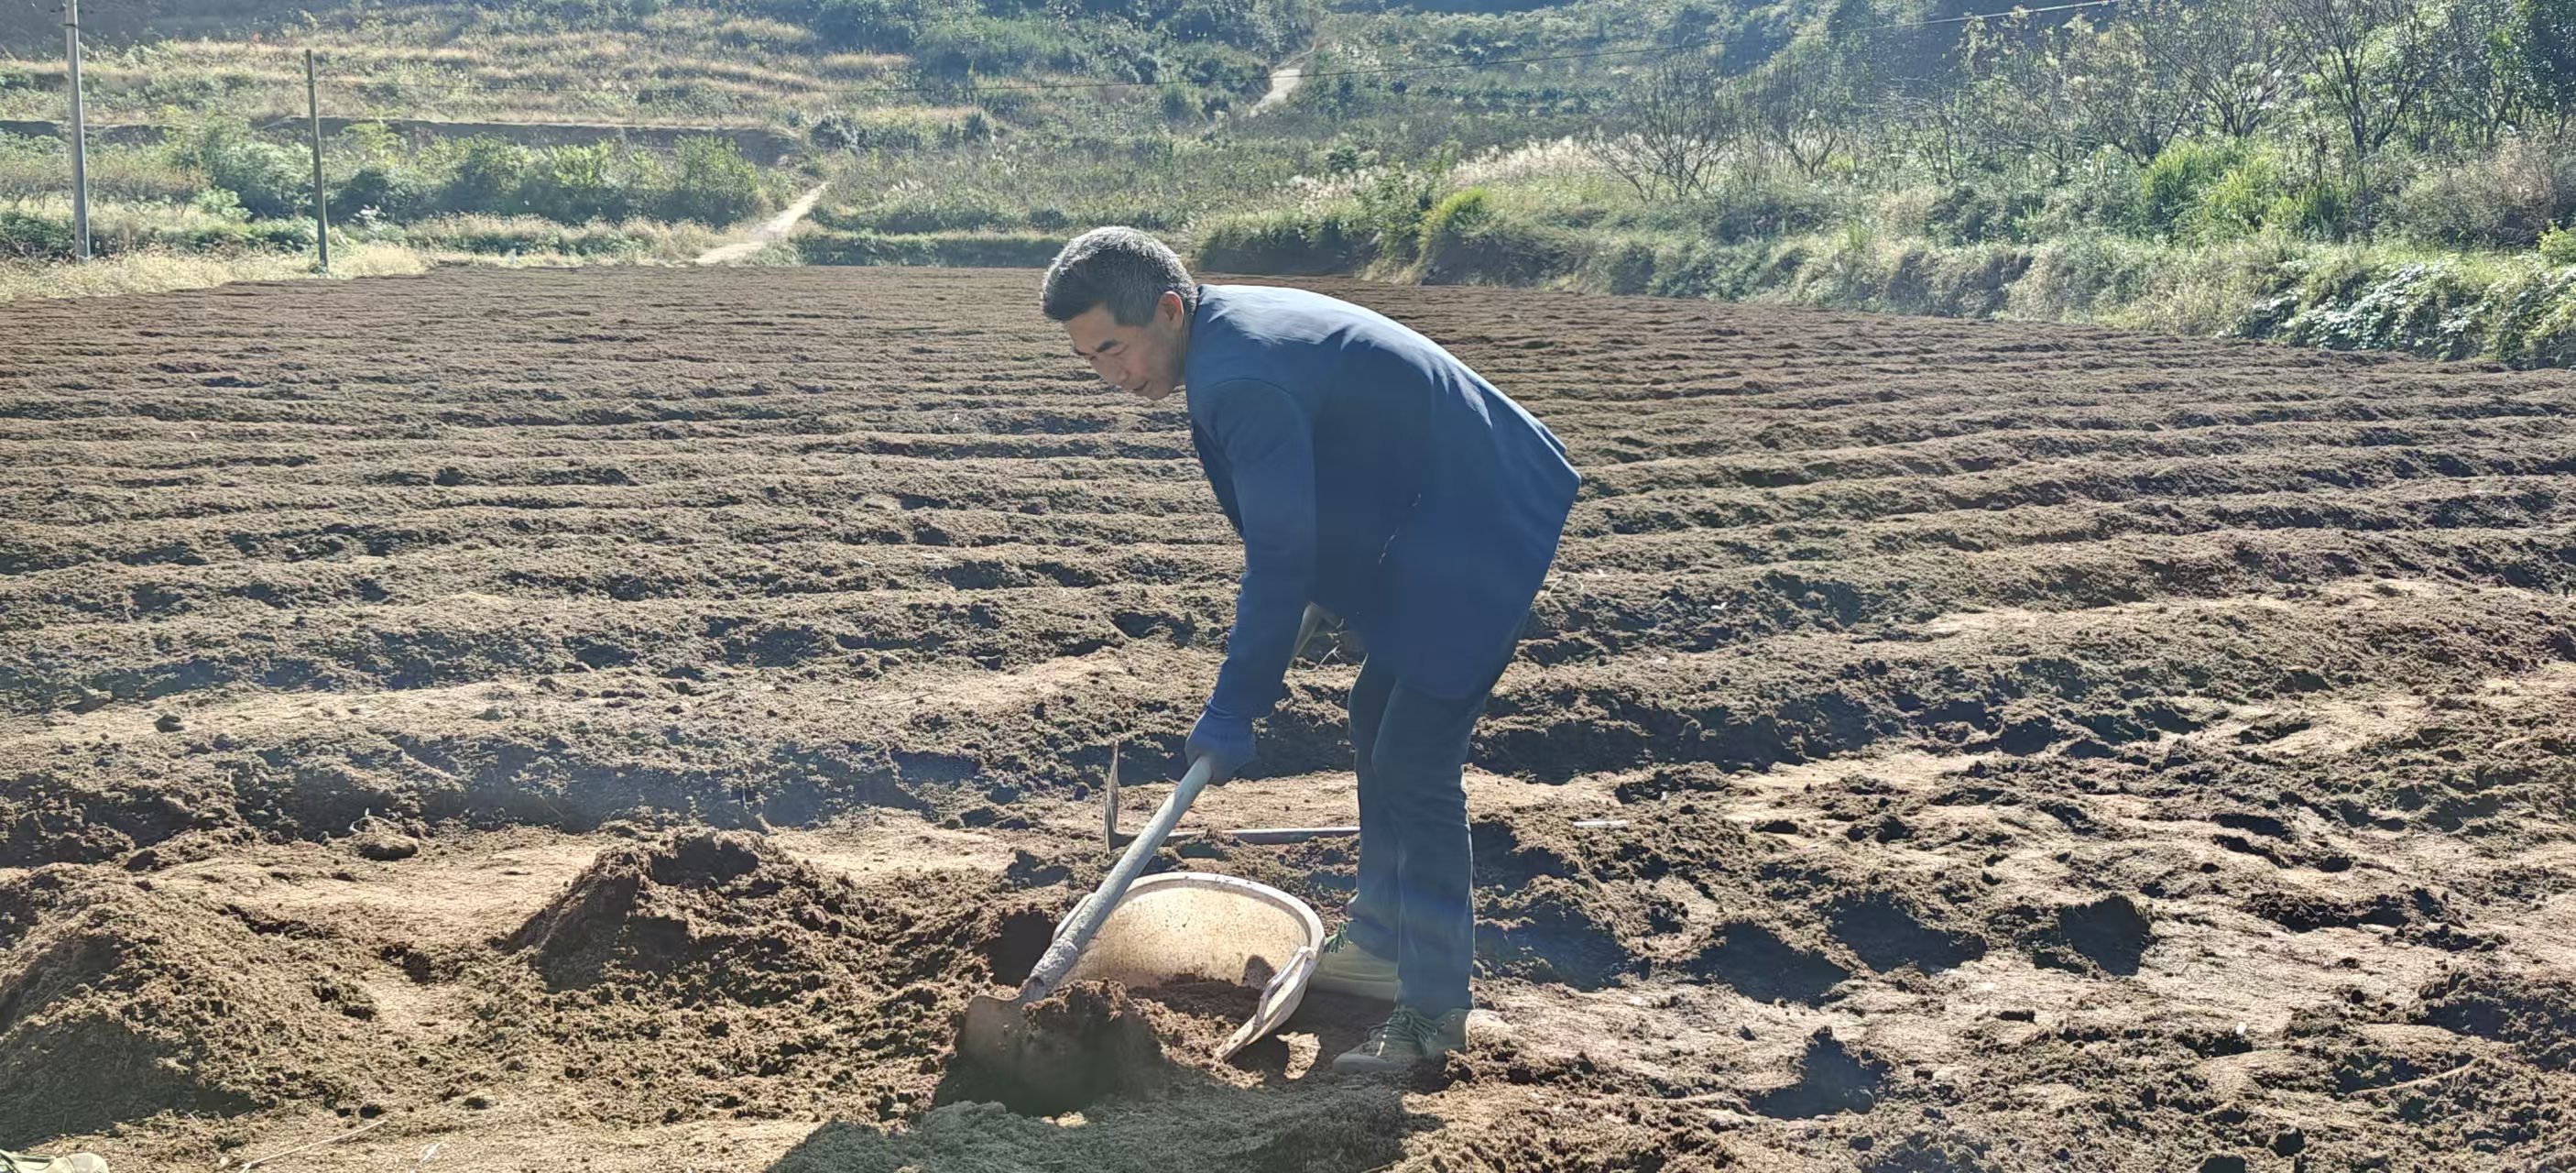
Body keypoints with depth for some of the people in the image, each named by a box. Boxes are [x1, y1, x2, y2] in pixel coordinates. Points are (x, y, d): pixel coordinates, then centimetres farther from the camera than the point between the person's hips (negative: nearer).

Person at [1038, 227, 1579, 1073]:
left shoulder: (1242, 382, -26)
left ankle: (1434, 1010, 2)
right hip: (1433, 530, 11)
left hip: (1479, 536, -11)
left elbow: (1280, 560, -26)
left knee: (1414, 767, -9)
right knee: (1378, 723, 19)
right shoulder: (1235, 330, 6)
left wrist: (1232, 712, -19)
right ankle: (1381, 947, 33)